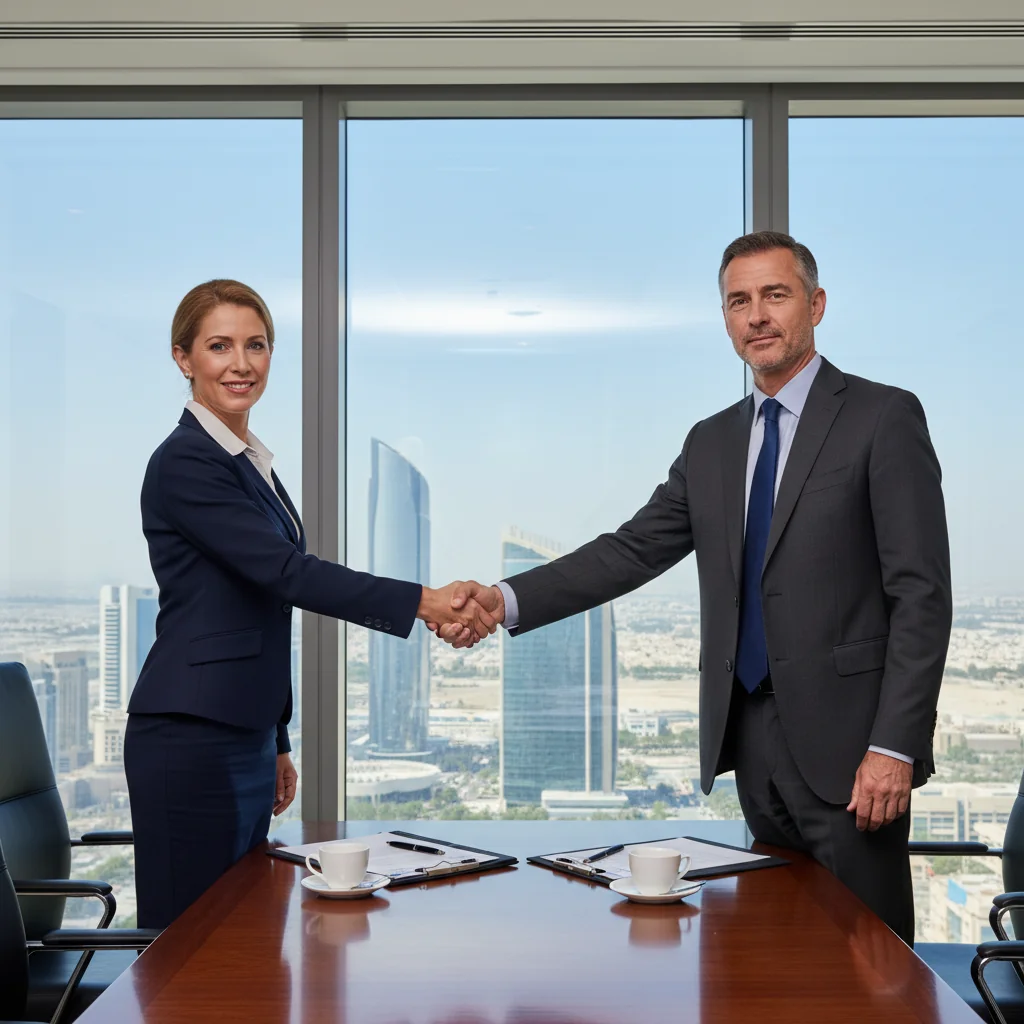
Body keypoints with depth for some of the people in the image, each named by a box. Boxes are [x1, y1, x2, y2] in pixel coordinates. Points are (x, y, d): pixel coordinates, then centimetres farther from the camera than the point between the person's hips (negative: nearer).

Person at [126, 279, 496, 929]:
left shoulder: (253, 462, 16)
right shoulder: (185, 463, -12)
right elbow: (285, 572, -22)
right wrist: (423, 602, -27)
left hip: (246, 740, 9)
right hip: (190, 743, -9)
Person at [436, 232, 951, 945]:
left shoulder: (883, 418, -4)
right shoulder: (712, 443, 15)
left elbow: (922, 595, -9)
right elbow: (634, 550, 8)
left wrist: (893, 746, -16)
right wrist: (506, 601, -6)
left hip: (845, 740, -5)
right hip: (754, 739, 6)